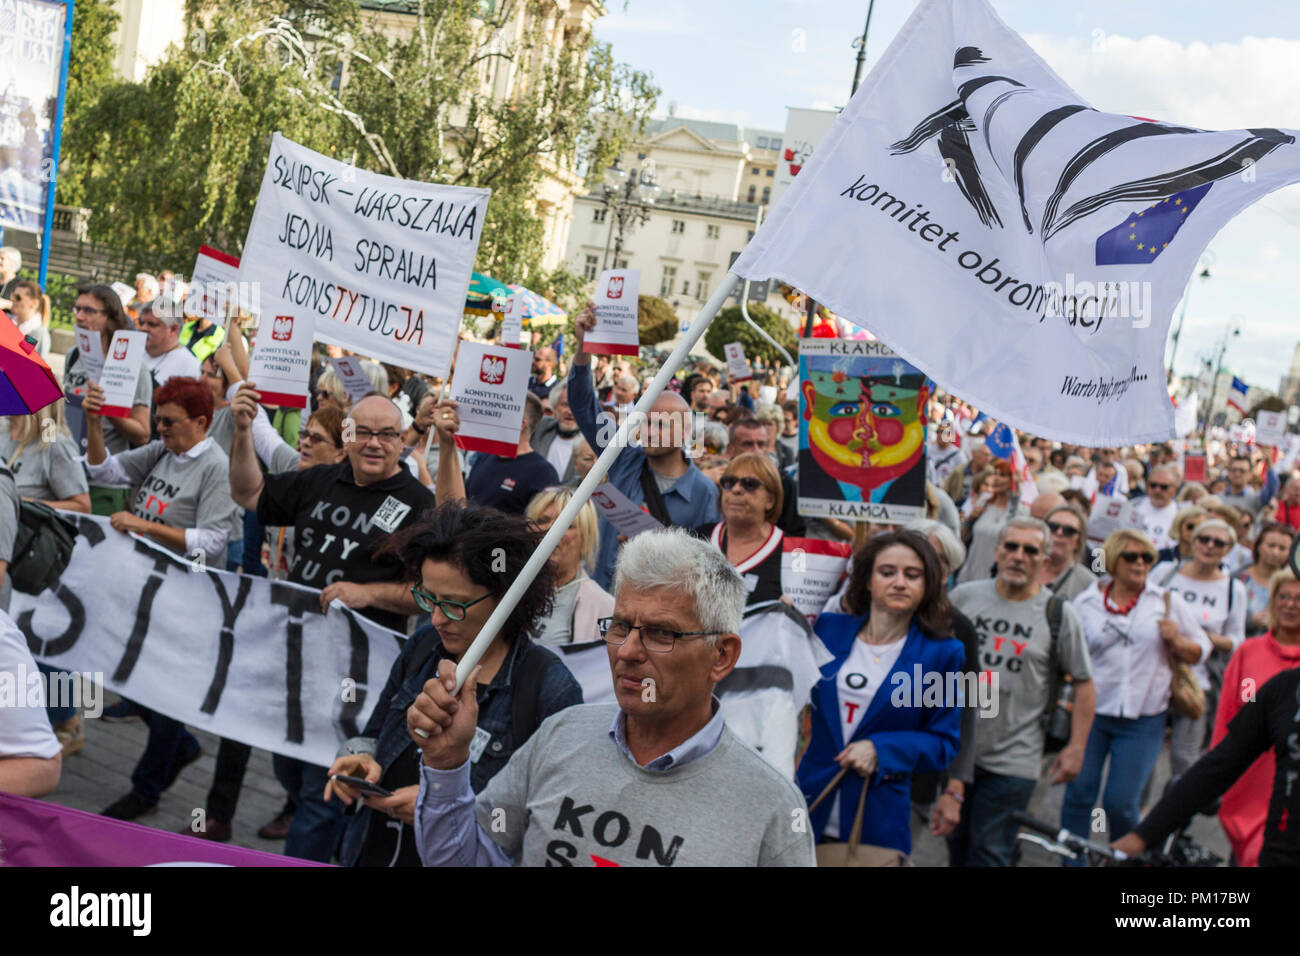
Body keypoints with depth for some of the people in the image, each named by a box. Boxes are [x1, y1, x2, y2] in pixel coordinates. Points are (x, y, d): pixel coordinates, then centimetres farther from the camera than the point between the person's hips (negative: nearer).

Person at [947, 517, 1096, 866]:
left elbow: (1084, 683, 2)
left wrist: (1076, 747, -4)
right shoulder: (963, 597, 3)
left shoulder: (1058, 615, -3)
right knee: (957, 845, 13)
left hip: (1013, 762, -3)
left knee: (989, 854, -2)